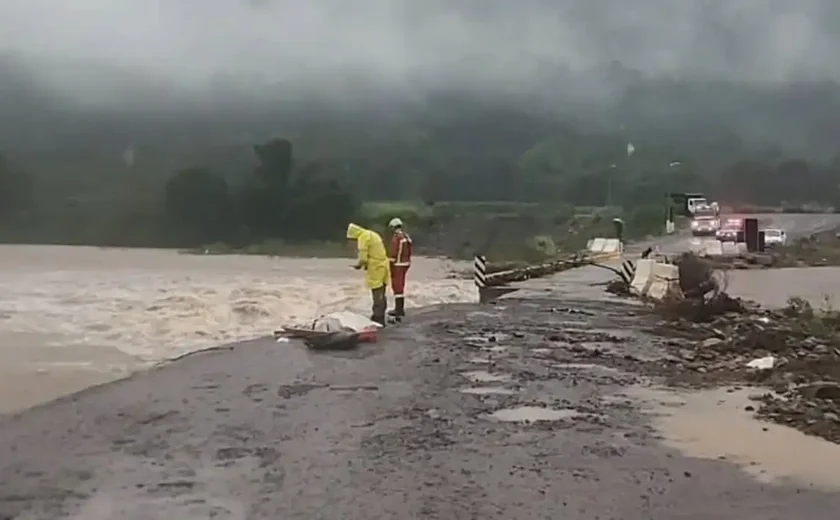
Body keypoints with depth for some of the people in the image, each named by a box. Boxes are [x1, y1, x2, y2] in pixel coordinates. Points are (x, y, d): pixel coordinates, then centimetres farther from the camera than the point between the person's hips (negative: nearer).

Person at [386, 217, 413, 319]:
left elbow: (392, 253, -20)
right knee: (400, 287, 15)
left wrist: (389, 265, -15)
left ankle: (398, 310, -7)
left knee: (397, 287, -6)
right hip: (405, 264, 9)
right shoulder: (406, 237, 11)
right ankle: (400, 309, 20)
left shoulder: (396, 237, -17)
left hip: (397, 265, -9)